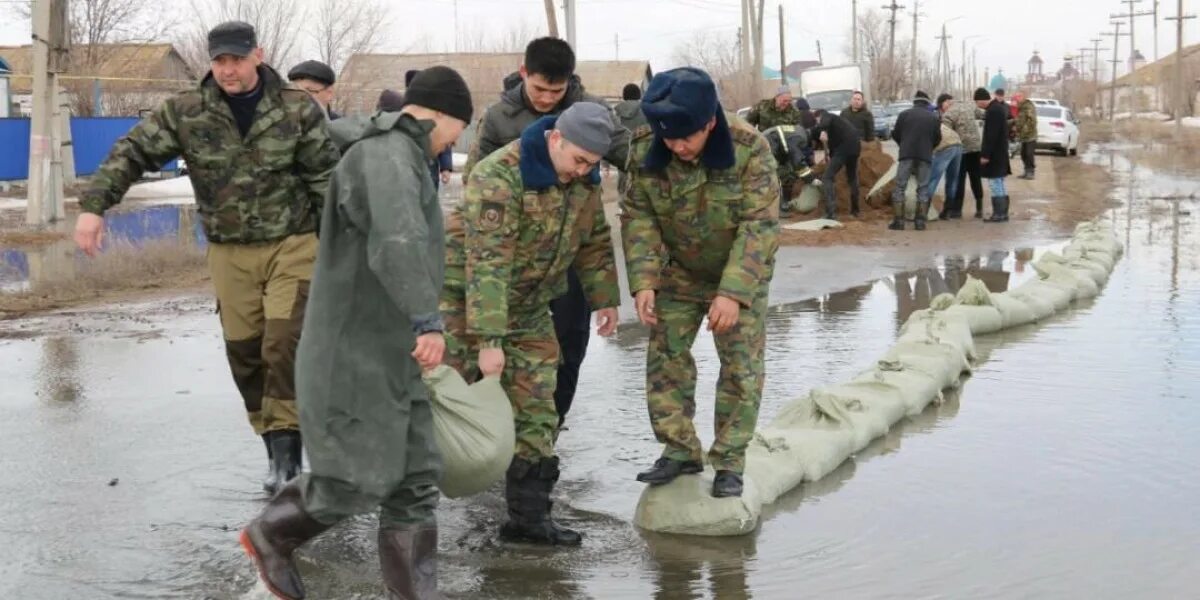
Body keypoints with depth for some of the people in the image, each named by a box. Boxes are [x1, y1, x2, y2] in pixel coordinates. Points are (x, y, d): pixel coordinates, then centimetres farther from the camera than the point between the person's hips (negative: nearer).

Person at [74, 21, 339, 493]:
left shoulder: (298, 110, -7)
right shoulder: (185, 112, -4)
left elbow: (326, 178, -3)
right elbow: (132, 153, -4)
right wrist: (94, 205, -17)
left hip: (292, 245, -2)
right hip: (229, 252, 3)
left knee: (284, 344, -11)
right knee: (244, 352, 7)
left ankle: (284, 444, -2)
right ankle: (275, 443, 21)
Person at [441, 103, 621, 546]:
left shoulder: (583, 178, -3)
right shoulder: (500, 177, -27)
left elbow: (594, 241, 14)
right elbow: (487, 263, -32)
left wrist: (605, 299, 15)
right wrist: (489, 340, -35)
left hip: (527, 306, 7)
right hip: (465, 296, -7)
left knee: (536, 412, 4)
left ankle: (529, 516, 11)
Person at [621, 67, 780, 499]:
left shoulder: (749, 149, -29)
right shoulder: (646, 152, -20)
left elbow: (759, 225, -27)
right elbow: (638, 217, -13)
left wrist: (734, 292, -33)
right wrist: (643, 281, -24)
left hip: (740, 274, -3)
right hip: (679, 272, 3)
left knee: (741, 365, -2)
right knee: (665, 356, 2)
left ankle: (730, 462, 9)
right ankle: (680, 450, 15)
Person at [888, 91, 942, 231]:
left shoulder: (904, 115, 2)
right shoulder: (934, 118, 8)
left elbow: (895, 134, 6)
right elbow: (937, 139, 12)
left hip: (906, 155, -2)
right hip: (925, 156, 2)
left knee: (900, 187, 3)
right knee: (923, 189, 9)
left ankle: (898, 221, -4)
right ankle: (920, 222, 3)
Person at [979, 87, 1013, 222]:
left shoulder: (993, 111, -20)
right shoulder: (999, 107, 12)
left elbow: (991, 135, -24)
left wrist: (985, 154, -22)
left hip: (994, 154, -11)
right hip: (1000, 153, 11)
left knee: (994, 182, -7)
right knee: (999, 183, 15)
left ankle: (999, 214, -6)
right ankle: (1003, 213, 19)